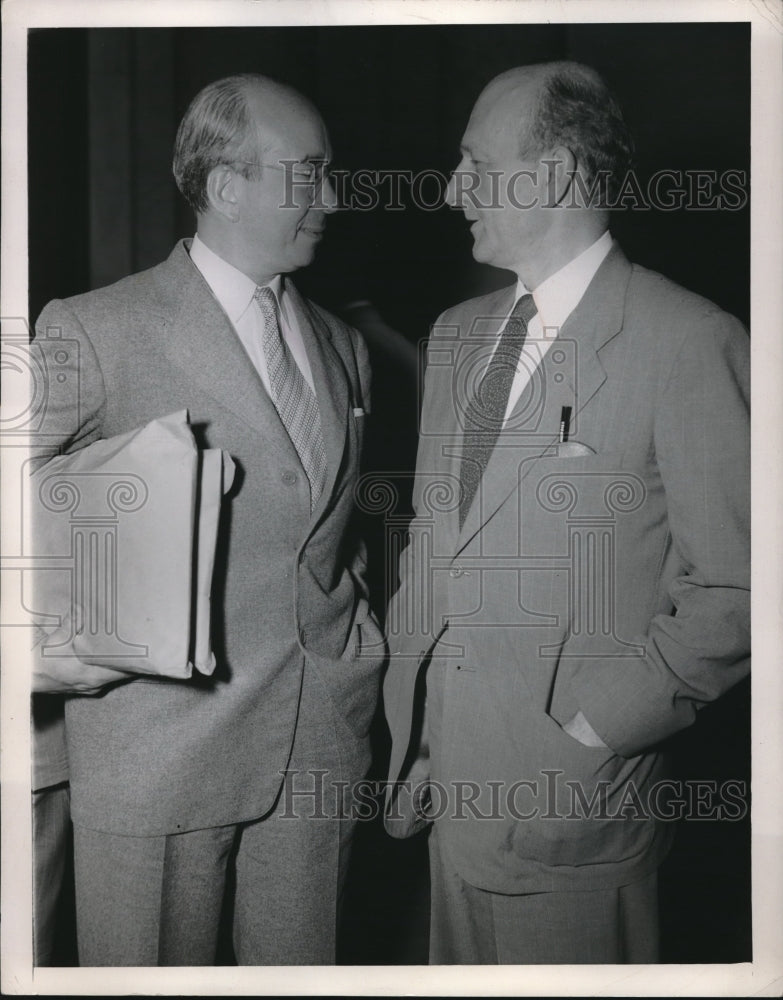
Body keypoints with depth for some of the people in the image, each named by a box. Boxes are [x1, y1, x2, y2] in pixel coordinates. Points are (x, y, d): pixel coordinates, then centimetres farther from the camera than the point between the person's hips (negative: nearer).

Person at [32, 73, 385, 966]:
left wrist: (356, 648, 10)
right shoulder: (96, 332, -8)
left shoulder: (342, 345, 12)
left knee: (301, 965, 14)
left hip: (321, 745, 5)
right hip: (157, 749, -5)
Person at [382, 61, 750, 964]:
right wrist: (410, 738, 10)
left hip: (574, 792, -6)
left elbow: (735, 585, -13)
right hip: (451, 780, 6)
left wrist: (602, 723, -14)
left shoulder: (689, 344, -13)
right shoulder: (456, 334, 10)